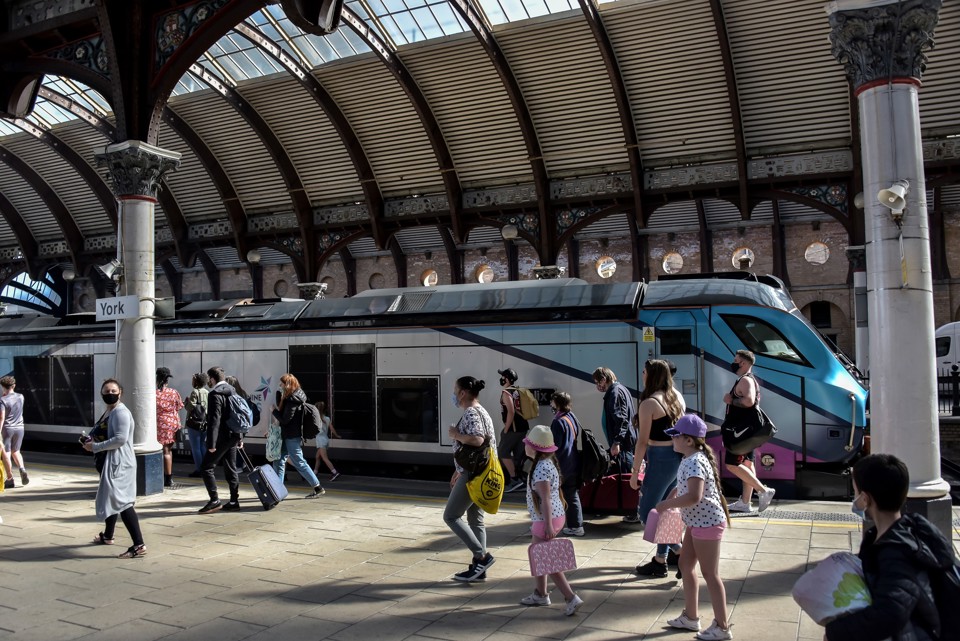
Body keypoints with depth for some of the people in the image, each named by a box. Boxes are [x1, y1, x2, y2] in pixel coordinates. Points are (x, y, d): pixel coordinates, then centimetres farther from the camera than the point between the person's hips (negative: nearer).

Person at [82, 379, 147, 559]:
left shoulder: (121, 412, -16)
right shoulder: (109, 412, 16)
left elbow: (120, 439, -25)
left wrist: (95, 447, -17)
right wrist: (93, 441, 8)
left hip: (120, 462, -11)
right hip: (112, 461, 11)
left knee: (122, 502, -17)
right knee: (111, 499, 25)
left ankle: (139, 545, -22)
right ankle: (107, 536, 44)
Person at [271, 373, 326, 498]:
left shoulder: (292, 400, -20)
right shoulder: (291, 397, 11)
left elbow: (285, 420, -20)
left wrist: (274, 410, -6)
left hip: (292, 436, -10)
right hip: (288, 435, 10)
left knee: (299, 462, -5)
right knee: (279, 461, 12)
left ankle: (318, 488, 0)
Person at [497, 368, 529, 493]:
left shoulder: (506, 393, -12)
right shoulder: (518, 391, 14)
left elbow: (511, 412, -22)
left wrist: (505, 430, -17)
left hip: (513, 428, -9)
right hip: (522, 426, 9)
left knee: (503, 453, -2)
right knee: (518, 454, 13)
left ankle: (514, 479, -6)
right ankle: (519, 479, 17)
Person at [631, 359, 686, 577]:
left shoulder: (648, 403, -15)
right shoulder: (674, 398, 9)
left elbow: (643, 441, -15)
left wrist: (634, 471, -9)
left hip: (661, 459, -9)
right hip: (678, 456, 9)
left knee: (647, 511, 3)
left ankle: (680, 551, 2)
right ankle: (661, 559, 23)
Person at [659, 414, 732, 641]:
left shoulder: (694, 463, -25)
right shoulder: (691, 459, 7)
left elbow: (694, 497, -35)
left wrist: (667, 504, -24)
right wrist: (672, 495, 7)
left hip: (707, 523, -10)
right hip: (696, 522, 10)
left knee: (710, 574, 0)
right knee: (685, 566, 17)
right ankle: (691, 617, 30)